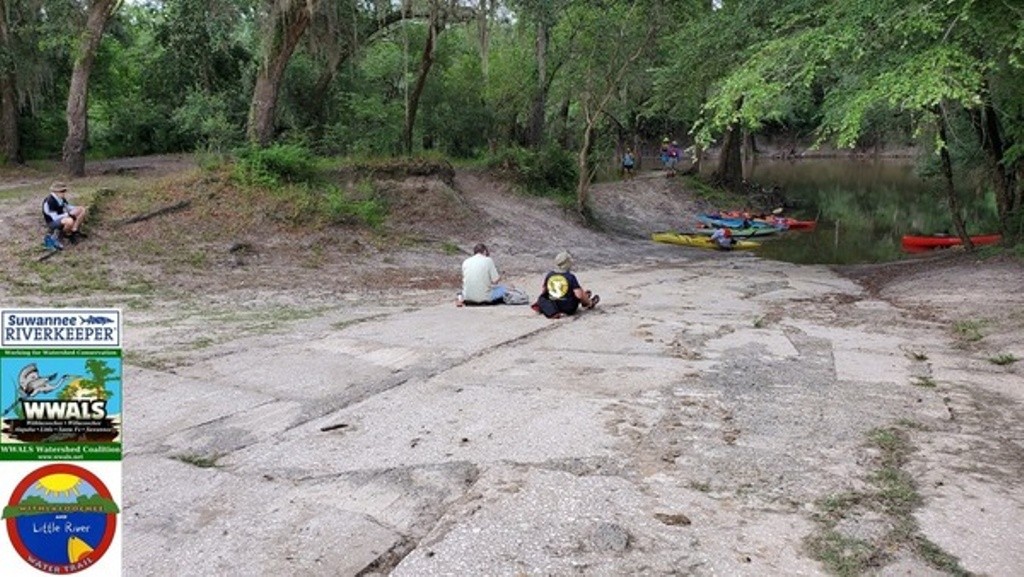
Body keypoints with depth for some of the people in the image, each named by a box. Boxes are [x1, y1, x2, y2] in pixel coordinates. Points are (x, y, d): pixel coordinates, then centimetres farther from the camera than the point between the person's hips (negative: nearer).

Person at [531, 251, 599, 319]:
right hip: (569, 309, -5)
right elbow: (579, 295, -22)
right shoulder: (571, 277, -18)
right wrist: (588, 302, -3)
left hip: (553, 307, 5)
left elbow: (543, 291, 8)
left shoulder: (549, 275, -4)